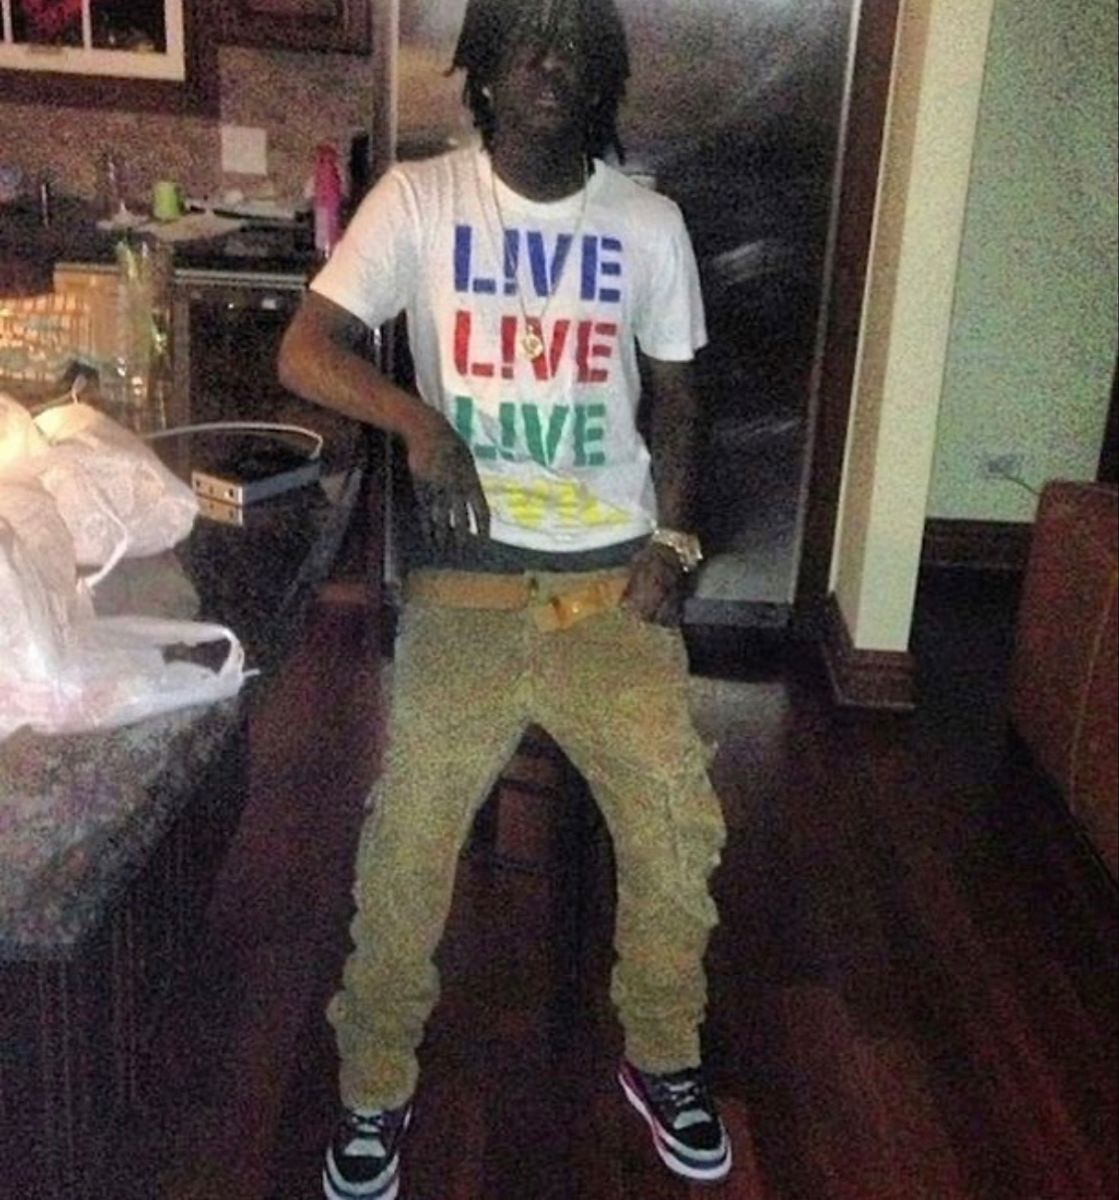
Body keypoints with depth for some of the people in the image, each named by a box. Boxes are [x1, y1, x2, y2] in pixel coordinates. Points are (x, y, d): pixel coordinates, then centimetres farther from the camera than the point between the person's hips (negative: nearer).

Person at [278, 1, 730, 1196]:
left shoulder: (648, 223, 3)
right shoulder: (418, 200, -3)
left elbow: (674, 395, 11)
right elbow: (304, 350, -10)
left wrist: (671, 537, -3)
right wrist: (418, 421, -29)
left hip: (611, 582, 2)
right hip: (466, 583, -1)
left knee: (679, 829, 1)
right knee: (404, 844, 0)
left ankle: (662, 1059, 28)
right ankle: (375, 1089, 24)